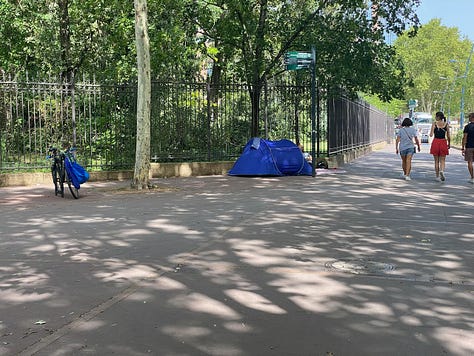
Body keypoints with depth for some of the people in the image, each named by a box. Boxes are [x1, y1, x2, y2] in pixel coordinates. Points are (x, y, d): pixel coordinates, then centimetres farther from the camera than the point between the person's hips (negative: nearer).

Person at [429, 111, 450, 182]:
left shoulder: (434, 124, -5)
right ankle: (441, 171, -21)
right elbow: (448, 136, 1)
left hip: (435, 142, 0)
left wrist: (431, 133, 12)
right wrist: (449, 144, 14)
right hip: (443, 142, 0)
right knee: (442, 160, 7)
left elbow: (431, 135, -10)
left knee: (436, 161, 9)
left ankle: (437, 176, 10)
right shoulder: (446, 124, 0)